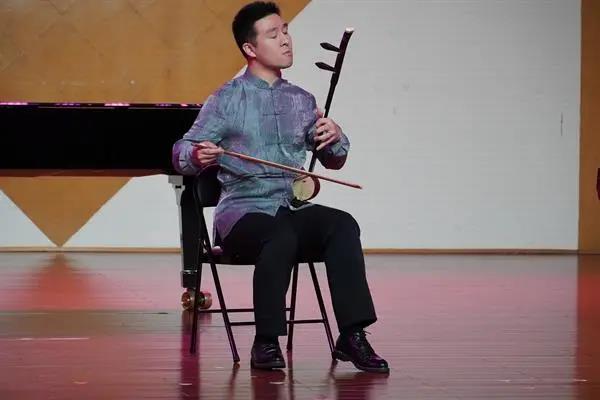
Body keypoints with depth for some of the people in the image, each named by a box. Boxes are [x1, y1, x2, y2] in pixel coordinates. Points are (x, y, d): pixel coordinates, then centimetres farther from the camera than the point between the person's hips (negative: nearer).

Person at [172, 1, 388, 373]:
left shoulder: (302, 100, 16)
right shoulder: (227, 99, 3)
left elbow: (334, 161, 21)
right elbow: (181, 151, 0)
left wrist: (335, 137, -2)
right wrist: (198, 154, -25)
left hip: (293, 208, 4)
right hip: (243, 210, -4)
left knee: (343, 225, -27)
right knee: (281, 237, -37)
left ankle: (352, 336, -28)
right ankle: (266, 343, -26)